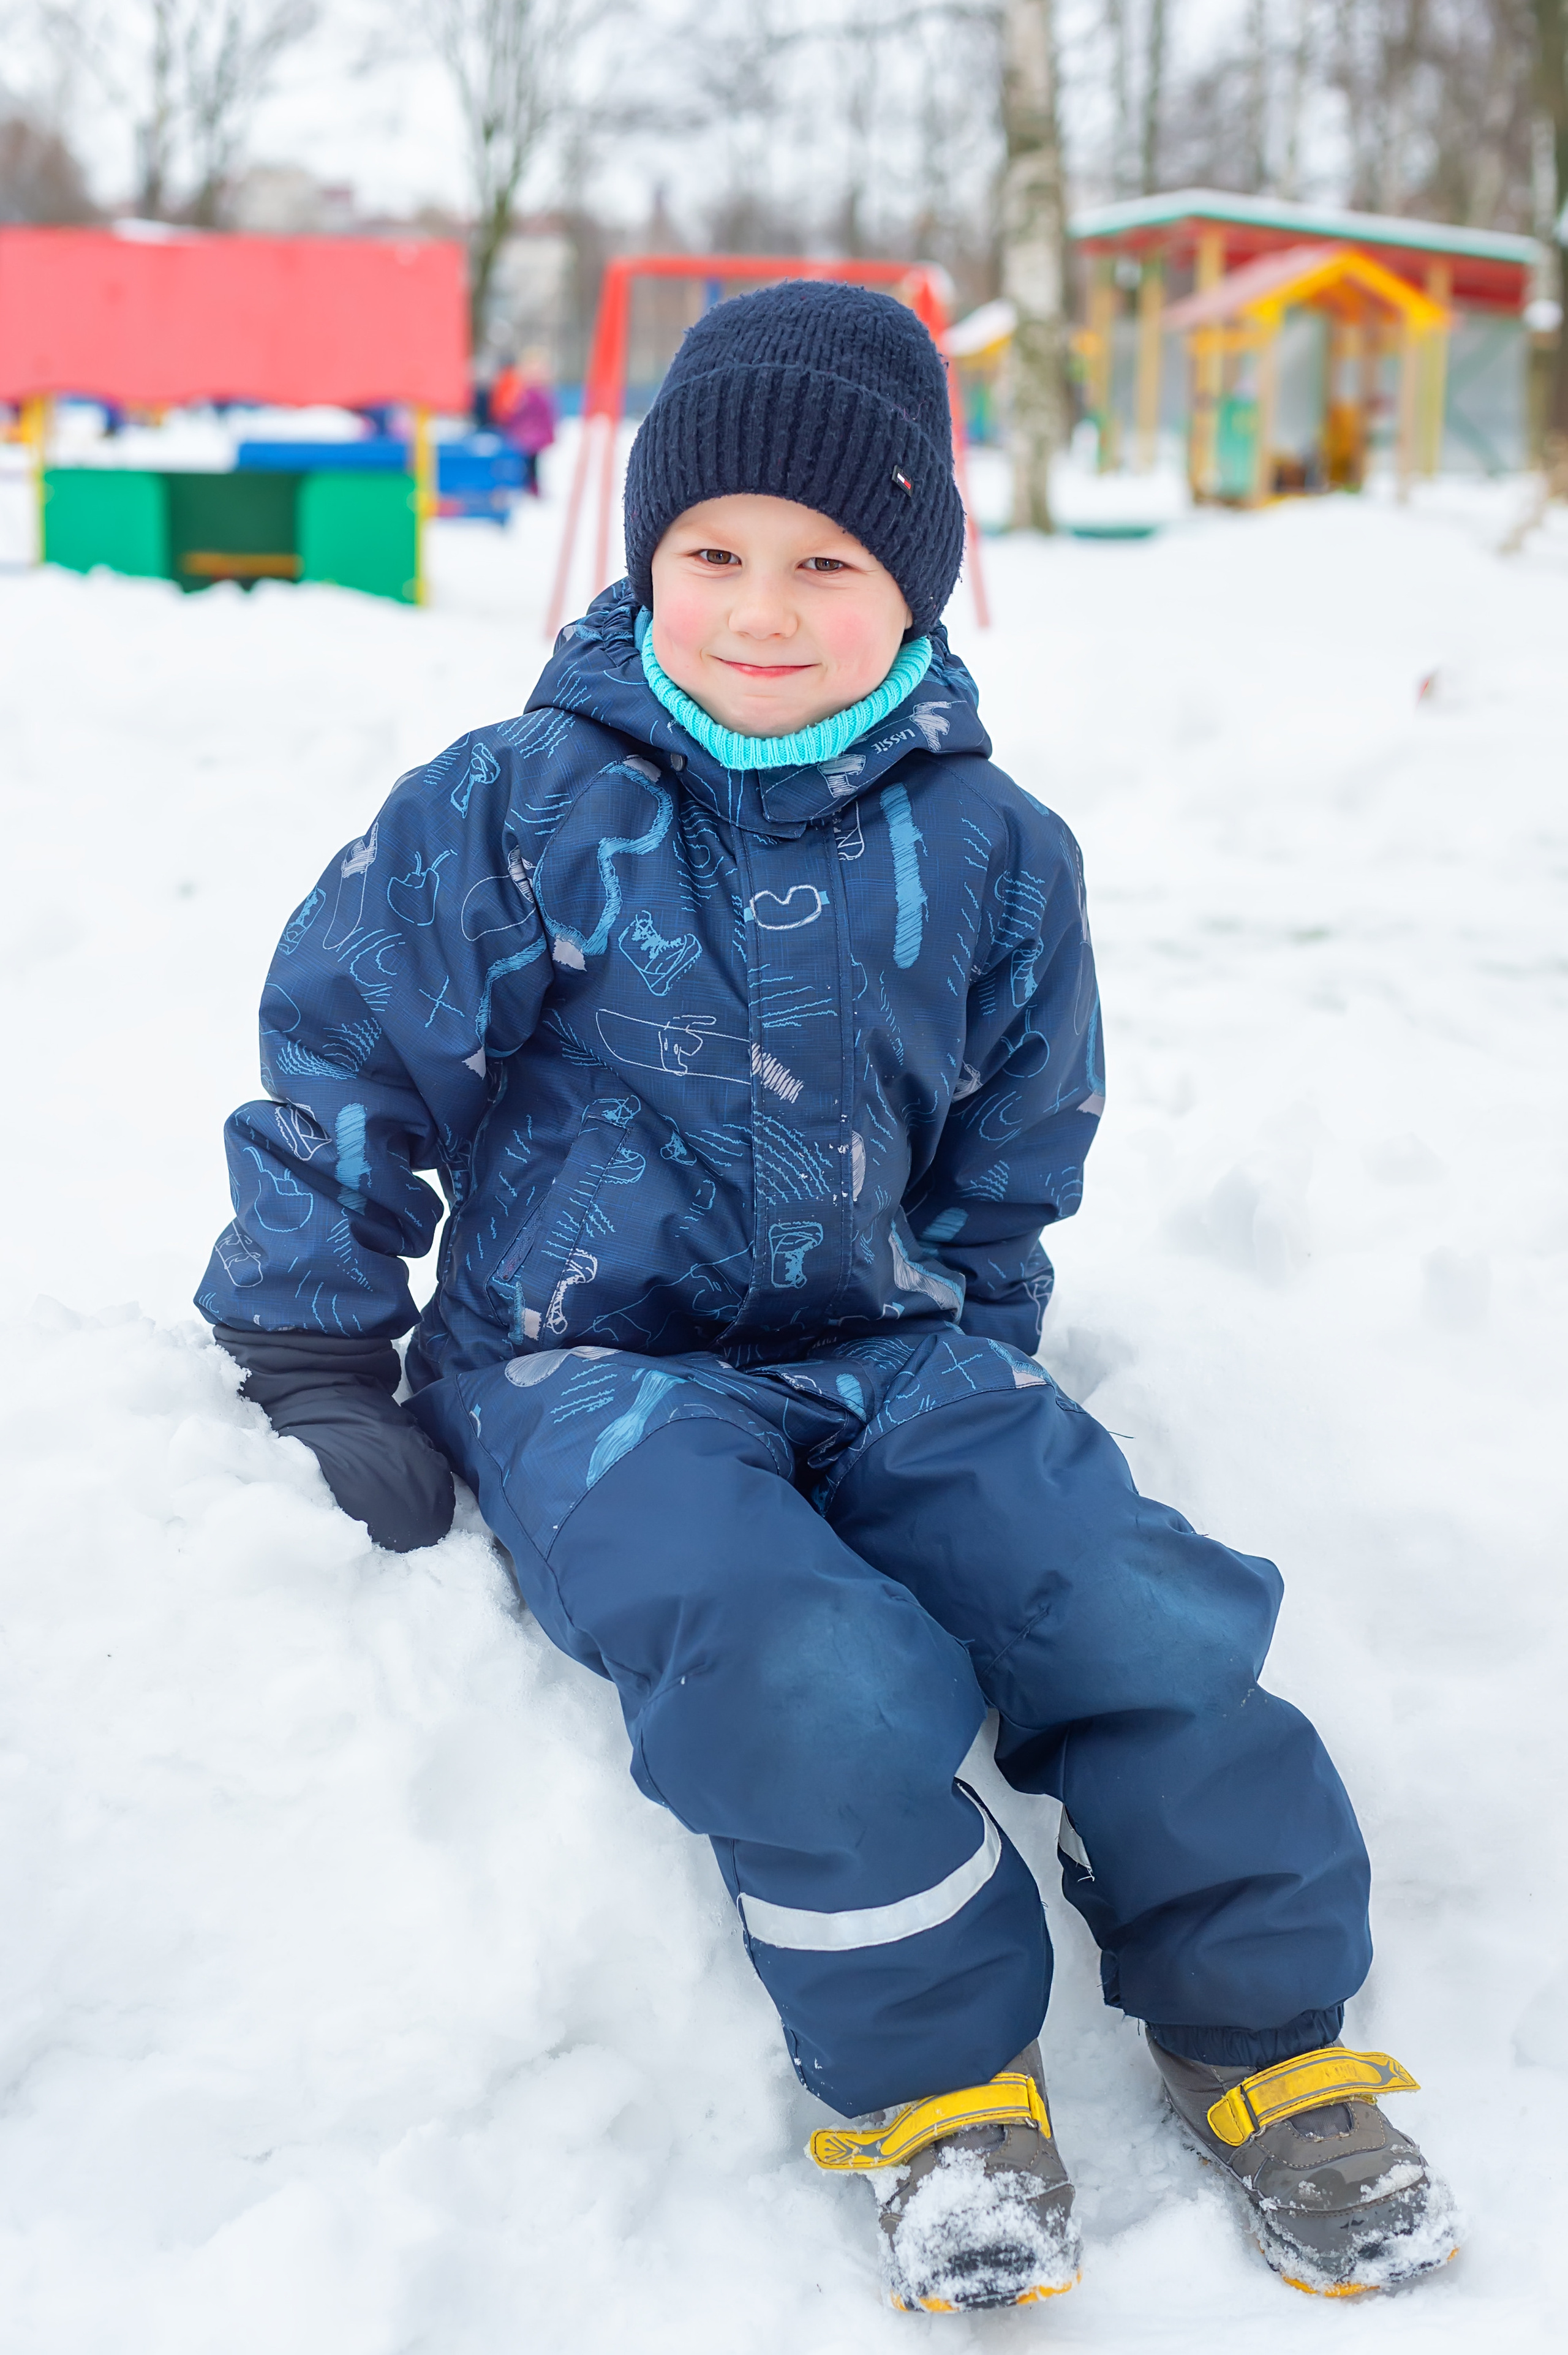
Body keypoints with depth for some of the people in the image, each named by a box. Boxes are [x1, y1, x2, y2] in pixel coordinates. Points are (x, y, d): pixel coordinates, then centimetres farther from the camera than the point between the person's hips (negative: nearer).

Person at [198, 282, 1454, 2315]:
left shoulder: (988, 851, 3)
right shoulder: (521, 813, -6)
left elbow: (1014, 1151, 16)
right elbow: (345, 1060, 0)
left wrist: (969, 1350, 6)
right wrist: (321, 1366, -1)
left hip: (887, 1351, 4)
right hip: (589, 1364, -3)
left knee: (1146, 1623, -18)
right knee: (814, 1676, -31)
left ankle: (1268, 2039, 6)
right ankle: (938, 2079, -5)